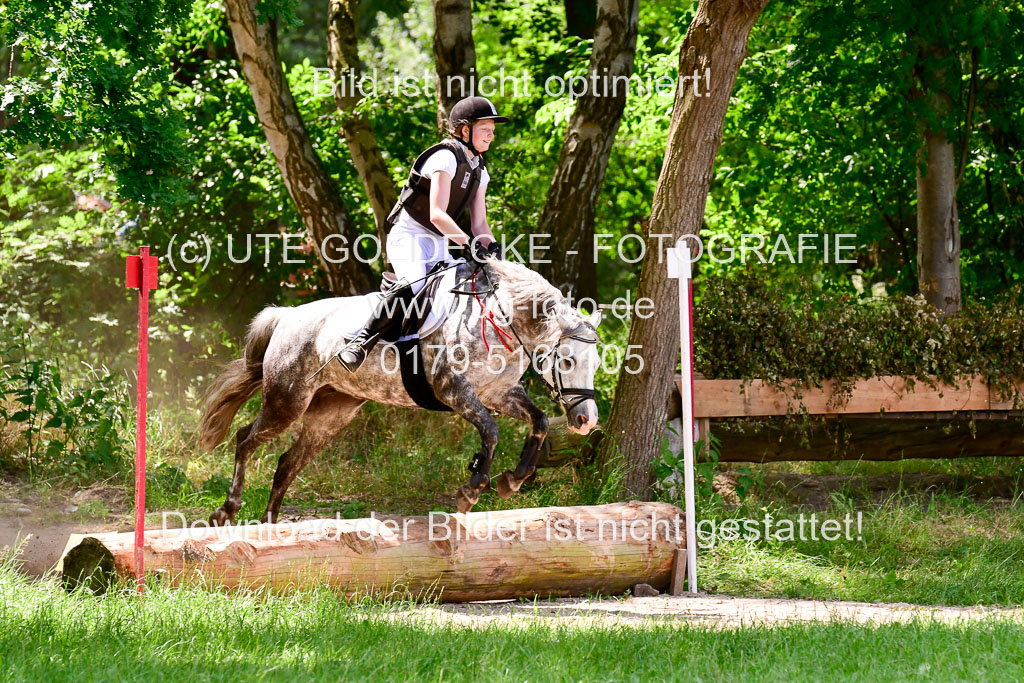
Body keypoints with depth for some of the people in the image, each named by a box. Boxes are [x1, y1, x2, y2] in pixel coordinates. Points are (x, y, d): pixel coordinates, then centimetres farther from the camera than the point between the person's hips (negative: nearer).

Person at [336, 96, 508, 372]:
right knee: (413, 284, -34)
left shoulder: (479, 171, 12)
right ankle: (360, 342, -33)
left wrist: (491, 246, -12)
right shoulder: (446, 158, -15)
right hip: (408, 235, -9)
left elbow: (479, 223, 9)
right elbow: (437, 214, -24)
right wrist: (469, 243, -32)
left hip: (437, 245, 9)